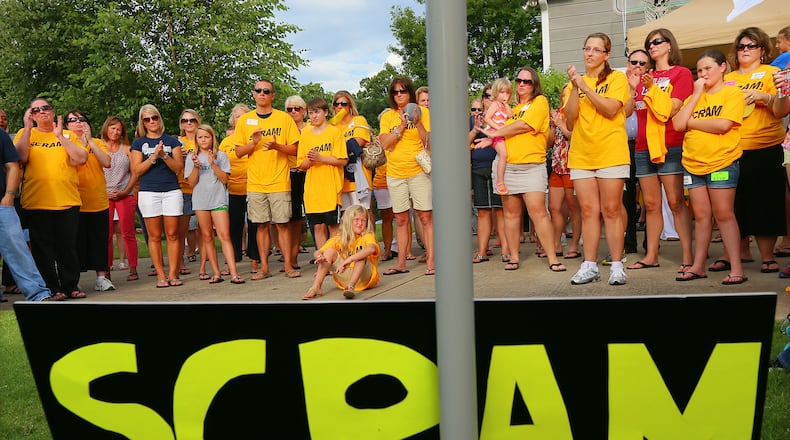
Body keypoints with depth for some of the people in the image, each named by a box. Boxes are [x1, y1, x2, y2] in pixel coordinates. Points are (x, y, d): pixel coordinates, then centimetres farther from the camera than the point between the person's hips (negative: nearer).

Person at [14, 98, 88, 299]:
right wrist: (28, 128, -8)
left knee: (69, 245, 4)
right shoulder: (25, 133, 10)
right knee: (43, 247, 3)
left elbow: (82, 158, -4)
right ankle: (51, 288, 11)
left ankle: (71, 285, 13)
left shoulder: (67, 135, 12)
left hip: (67, 200, 1)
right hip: (36, 202, 0)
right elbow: (21, 157, -8)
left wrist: (60, 136, -8)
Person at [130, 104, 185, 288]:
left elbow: (179, 168, 3)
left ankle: (173, 274, 2)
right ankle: (161, 275, 3)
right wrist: (153, 157, -12)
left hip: (172, 191, 0)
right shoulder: (138, 143, 10)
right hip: (148, 193, 0)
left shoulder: (171, 141, 10)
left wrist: (164, 156, -13)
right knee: (154, 236, -1)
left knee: (172, 234, -2)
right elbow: (136, 170, 1)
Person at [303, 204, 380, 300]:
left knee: (361, 255, -28)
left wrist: (349, 260, -43)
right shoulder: (338, 239, 5)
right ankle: (315, 287, -19)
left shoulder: (367, 236, -7)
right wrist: (320, 256, -27)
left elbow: (371, 248, -32)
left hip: (365, 278, -3)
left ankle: (351, 287, -41)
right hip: (344, 280, 3)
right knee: (330, 251, -12)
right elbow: (318, 252, -1)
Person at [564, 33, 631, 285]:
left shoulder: (617, 78, 4)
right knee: (588, 210, 3)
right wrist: (575, 87, -8)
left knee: (611, 210, -4)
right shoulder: (576, 82, 15)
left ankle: (617, 266, 3)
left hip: (611, 153, -4)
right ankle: (589, 266, 8)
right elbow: (570, 118, 3)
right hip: (581, 155, 4)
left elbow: (611, 109, -13)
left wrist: (585, 86, -14)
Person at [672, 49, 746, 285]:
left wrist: (692, 122, -4)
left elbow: (723, 125, -16)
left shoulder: (732, 93, -1)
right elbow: (678, 124, 0)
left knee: (724, 214, -7)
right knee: (701, 216, 8)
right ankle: (698, 266, 13)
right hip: (693, 164, 5)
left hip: (721, 162, -5)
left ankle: (737, 268, -3)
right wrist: (697, 94, -1)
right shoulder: (694, 96, 15)